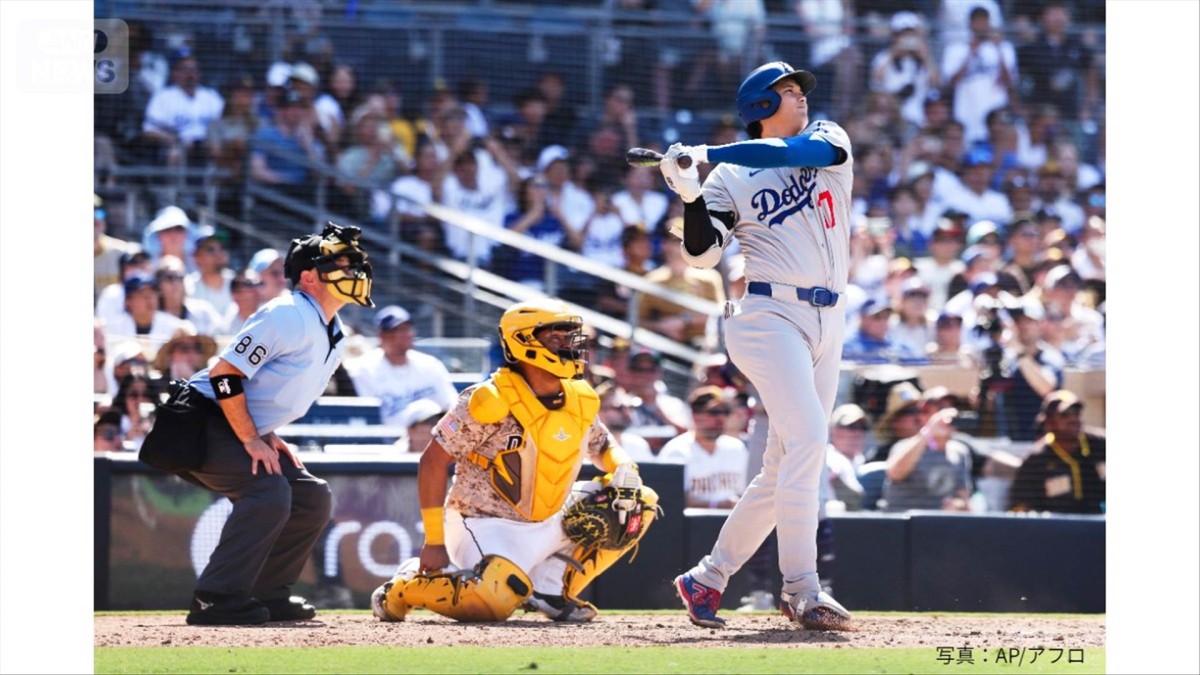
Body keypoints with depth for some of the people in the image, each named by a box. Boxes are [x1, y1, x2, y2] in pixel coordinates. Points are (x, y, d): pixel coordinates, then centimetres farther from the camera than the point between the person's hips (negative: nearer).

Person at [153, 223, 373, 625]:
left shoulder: (335, 336, 10)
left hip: (249, 433, 10)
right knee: (269, 490, -26)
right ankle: (216, 599, -28)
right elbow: (224, 373, -24)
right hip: (203, 422, -10)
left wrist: (270, 436, 7)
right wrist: (252, 440, -22)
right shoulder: (289, 317, -20)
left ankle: (267, 593, 10)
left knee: (313, 497, 5)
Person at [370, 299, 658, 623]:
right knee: (495, 602, -34)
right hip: (486, 525, -7)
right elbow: (432, 463, -16)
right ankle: (404, 588, -3)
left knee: (638, 504, -1)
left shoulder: (580, 401, 1)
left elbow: (605, 448, 19)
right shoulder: (490, 401, -19)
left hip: (548, 524, 7)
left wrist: (624, 472, -7)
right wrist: (434, 543, -18)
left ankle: (550, 588, 1)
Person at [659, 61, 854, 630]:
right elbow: (702, 253, -5)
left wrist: (711, 154, -16)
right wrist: (690, 195, -20)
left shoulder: (827, 138, 13)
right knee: (806, 439, -22)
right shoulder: (732, 179, 5)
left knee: (782, 471, 6)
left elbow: (795, 152, -11)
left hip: (827, 325, 5)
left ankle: (707, 579, 18)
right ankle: (801, 591, -26)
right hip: (771, 316, -5)